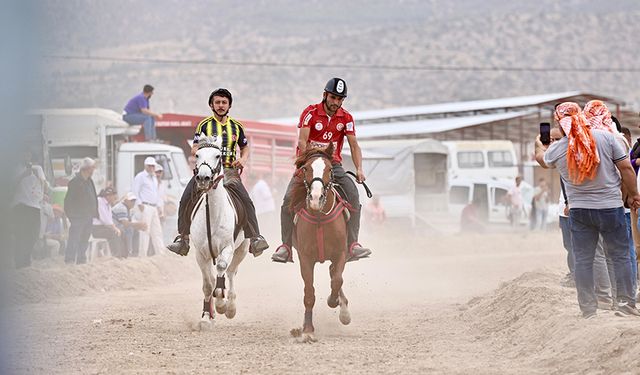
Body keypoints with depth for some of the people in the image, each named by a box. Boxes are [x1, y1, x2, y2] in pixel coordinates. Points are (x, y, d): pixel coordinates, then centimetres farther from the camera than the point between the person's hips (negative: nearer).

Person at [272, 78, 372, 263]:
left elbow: (354, 145, -2)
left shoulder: (346, 118, 0)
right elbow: (302, 141, -17)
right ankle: (286, 248, -11)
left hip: (333, 164, 2)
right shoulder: (311, 112, -8)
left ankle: (352, 245, -15)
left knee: (353, 195, -18)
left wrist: (359, 169, -18)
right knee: (289, 199, -18)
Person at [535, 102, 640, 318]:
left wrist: (539, 145, 43)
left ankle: (588, 309, 7)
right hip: (610, 206, -1)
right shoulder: (605, 137, -9)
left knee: (583, 260, 7)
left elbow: (541, 159, 21)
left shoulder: (557, 150, -4)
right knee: (620, 255, 9)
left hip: (579, 210, 1)